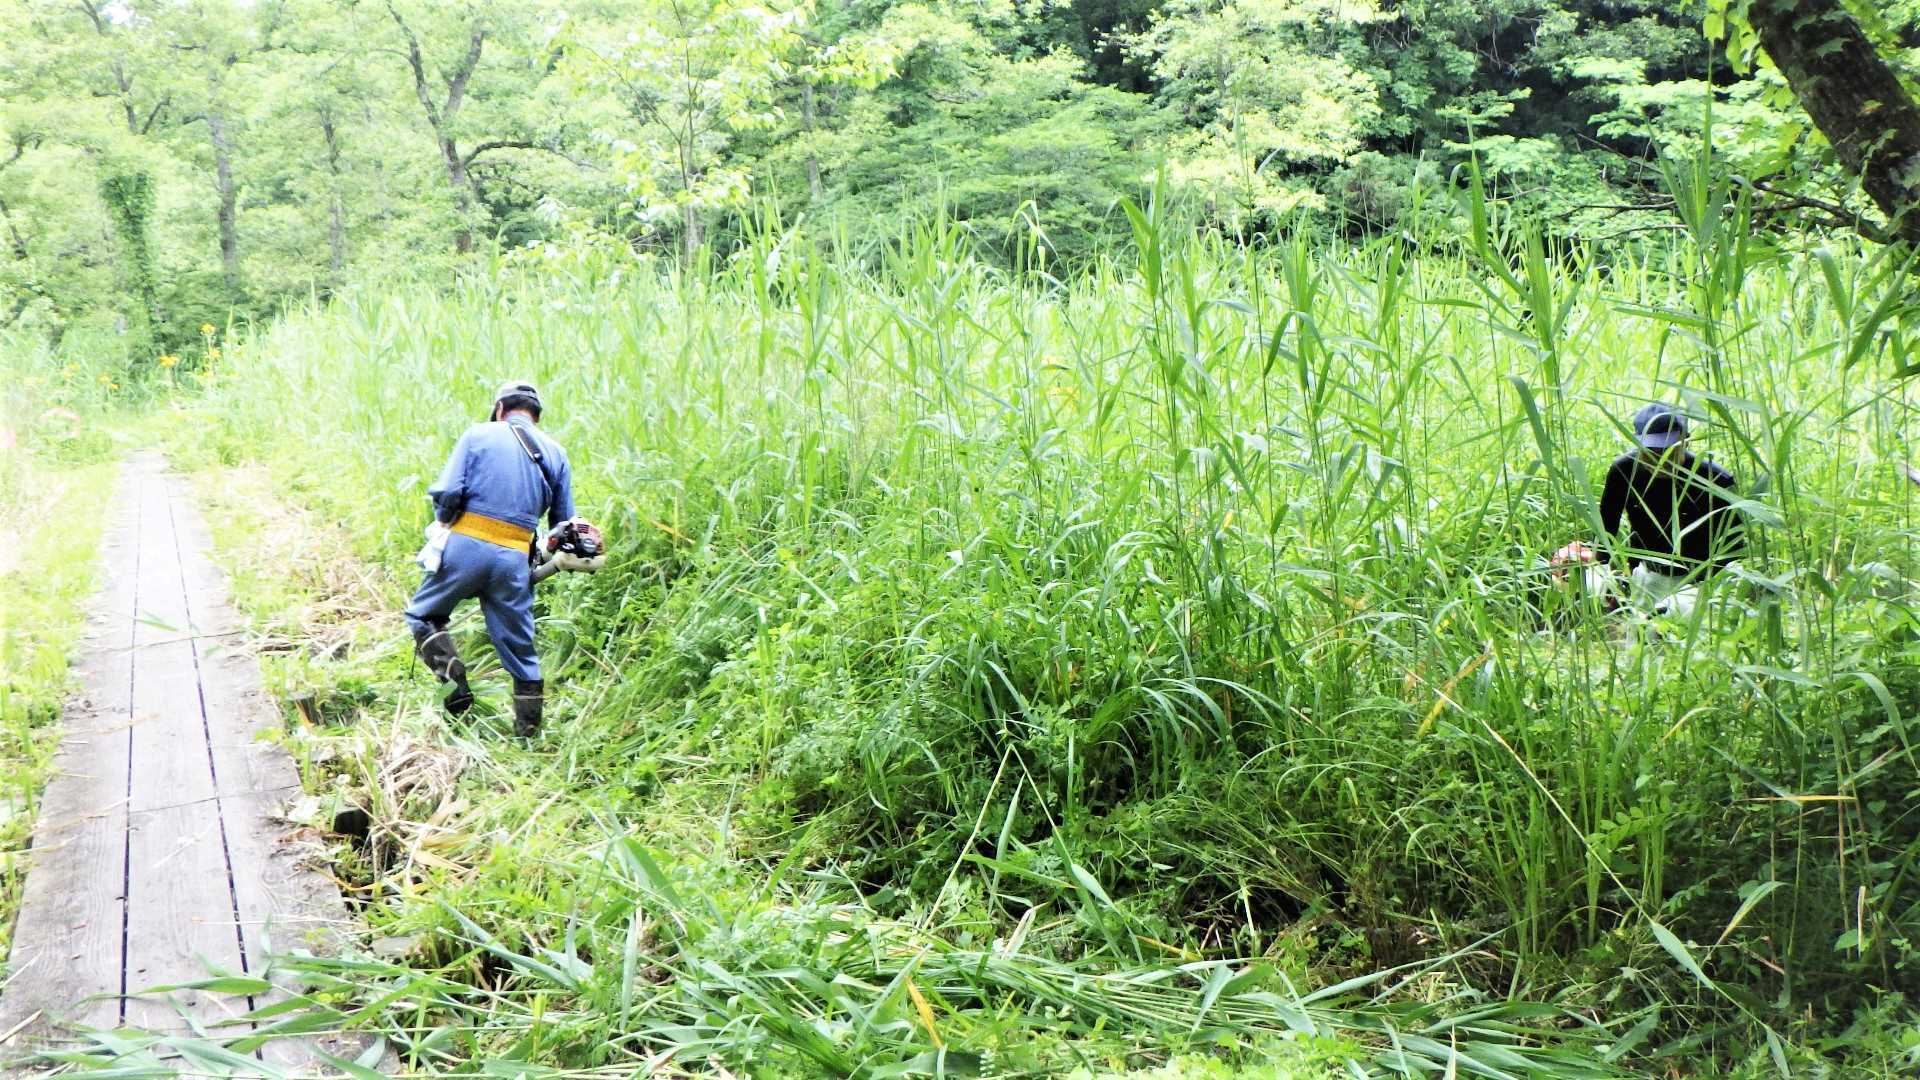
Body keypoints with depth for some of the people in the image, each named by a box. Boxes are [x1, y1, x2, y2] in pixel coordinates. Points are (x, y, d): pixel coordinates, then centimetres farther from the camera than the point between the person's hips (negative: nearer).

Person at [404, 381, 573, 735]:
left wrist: (444, 522, 12)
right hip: (515, 558, 2)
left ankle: (455, 681, -5)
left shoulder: (478, 434, 4)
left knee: (423, 615, 17)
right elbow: (564, 524, 13)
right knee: (519, 645, 11)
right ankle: (528, 727, 15)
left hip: (467, 546, -2)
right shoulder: (556, 453, 13)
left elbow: (446, 492, -6)